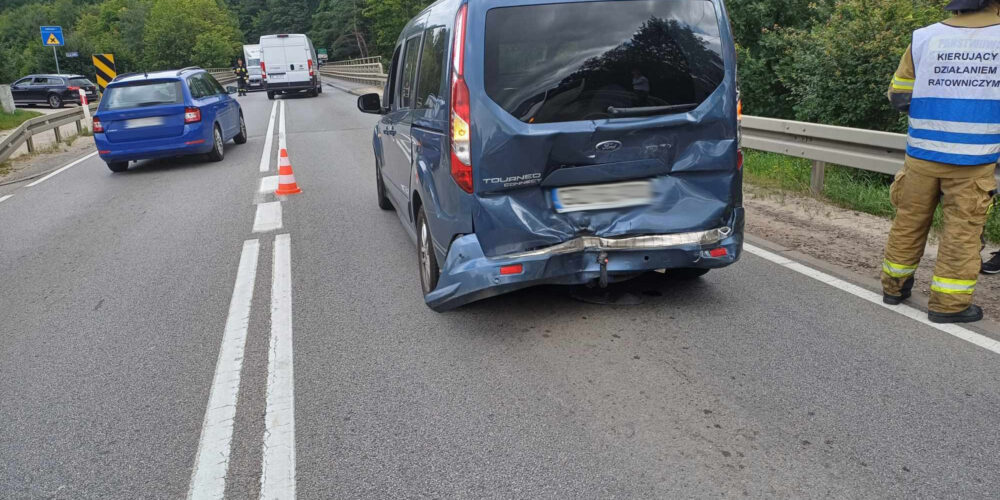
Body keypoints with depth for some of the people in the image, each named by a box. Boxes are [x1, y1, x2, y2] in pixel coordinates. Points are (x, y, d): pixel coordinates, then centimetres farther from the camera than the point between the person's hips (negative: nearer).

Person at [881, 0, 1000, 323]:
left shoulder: (923, 39, -3)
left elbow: (899, 98, 3)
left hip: (923, 154, 2)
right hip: (973, 160, -2)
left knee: (909, 222, 14)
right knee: (962, 232, 6)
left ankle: (894, 286, 24)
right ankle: (948, 304, 9)